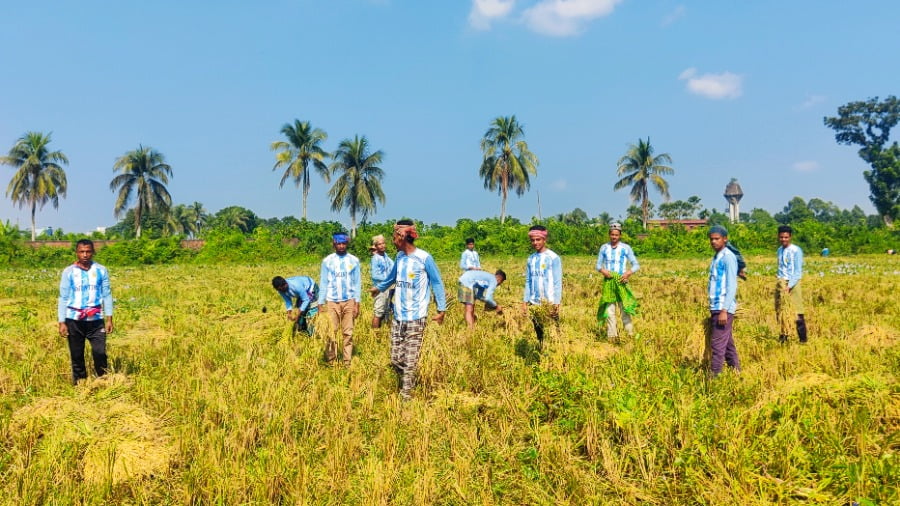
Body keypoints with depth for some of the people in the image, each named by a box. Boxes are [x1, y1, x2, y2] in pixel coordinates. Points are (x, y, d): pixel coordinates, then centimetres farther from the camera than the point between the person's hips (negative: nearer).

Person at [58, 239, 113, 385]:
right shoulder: (68, 272, 0)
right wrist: (61, 322, -3)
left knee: (100, 353, -8)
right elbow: (63, 298, 1)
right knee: (77, 356, 8)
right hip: (74, 321, 0)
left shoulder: (101, 271, 2)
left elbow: (107, 295, 5)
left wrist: (109, 319, 0)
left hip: (96, 320, 0)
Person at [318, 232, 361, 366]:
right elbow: (323, 283, 5)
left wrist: (357, 303, -2)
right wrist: (320, 304, 1)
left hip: (349, 301, 0)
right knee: (330, 333, 0)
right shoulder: (327, 261, 3)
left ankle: (347, 362, 8)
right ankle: (331, 362, 9)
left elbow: (357, 283, 5)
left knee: (348, 333, 2)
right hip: (332, 302, 0)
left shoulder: (354, 261, 4)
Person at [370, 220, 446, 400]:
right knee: (395, 360, 6)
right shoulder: (399, 257, 10)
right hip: (397, 317, 6)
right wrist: (378, 287, 46)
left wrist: (441, 309, -8)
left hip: (416, 319, -6)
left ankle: (406, 395, 7)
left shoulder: (424, 258, -10)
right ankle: (407, 384, 29)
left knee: (410, 361, -4)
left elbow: (437, 283, -3)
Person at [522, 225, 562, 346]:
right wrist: (525, 301, 6)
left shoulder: (553, 258, -5)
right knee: (539, 335, 10)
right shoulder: (531, 259, 10)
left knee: (553, 334, -6)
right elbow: (528, 282, 12)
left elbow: (557, 282, -6)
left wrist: (556, 303, -12)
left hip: (549, 303, -5)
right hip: (534, 304, 5)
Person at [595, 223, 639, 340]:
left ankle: (630, 334, -2)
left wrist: (629, 272, -15)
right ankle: (612, 335, 6)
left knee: (624, 308, -7)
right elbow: (598, 264, 11)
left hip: (621, 282, -2)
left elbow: (636, 265, 4)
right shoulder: (604, 248, 8)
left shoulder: (626, 248, 3)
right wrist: (602, 270, -11)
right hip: (608, 282, 2)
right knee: (609, 309, 2)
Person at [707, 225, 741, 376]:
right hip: (715, 308, 9)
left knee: (717, 345, -8)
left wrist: (724, 311, -21)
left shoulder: (728, 257, -11)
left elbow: (732, 286, -17)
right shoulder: (716, 258, 15)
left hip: (723, 309, -9)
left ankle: (714, 376, -5)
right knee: (727, 343, 14)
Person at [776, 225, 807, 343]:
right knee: (780, 313, 9)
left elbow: (798, 272, -12)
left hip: (793, 285, -6)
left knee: (798, 315, -7)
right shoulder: (780, 250, 12)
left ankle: (803, 341, -1)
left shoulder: (796, 250, -8)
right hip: (780, 284, 6)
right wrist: (780, 282, 8)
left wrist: (789, 286, -20)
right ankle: (783, 337, 18)